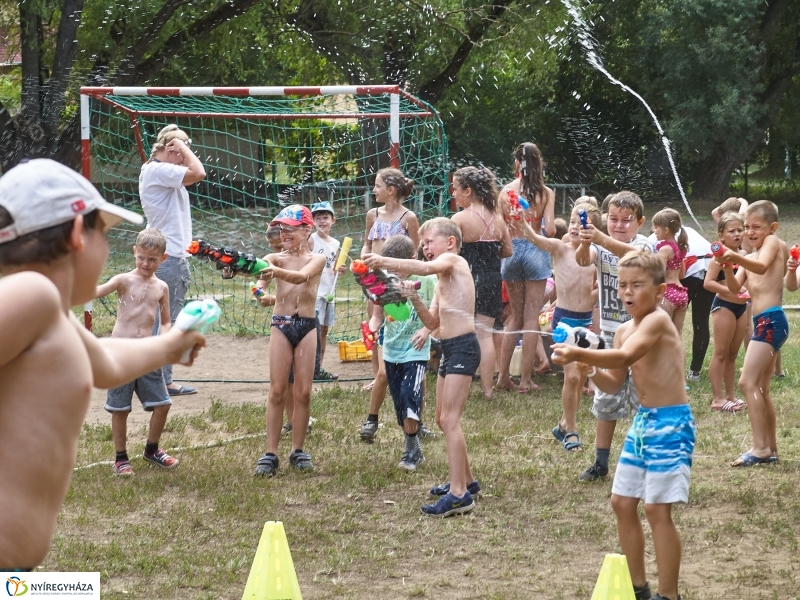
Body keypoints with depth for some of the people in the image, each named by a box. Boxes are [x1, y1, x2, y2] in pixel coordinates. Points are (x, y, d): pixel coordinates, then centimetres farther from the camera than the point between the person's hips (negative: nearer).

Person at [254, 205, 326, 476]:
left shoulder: (317, 259, 0)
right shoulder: (277, 259, 3)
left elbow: (302, 276, -24)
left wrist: (276, 271, -45)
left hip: (307, 327, 0)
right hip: (281, 325, 0)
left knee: (303, 392, 3)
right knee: (277, 391, -2)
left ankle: (298, 451, 14)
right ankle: (270, 454, -1)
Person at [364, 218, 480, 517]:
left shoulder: (453, 261, -6)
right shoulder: (442, 281, 21)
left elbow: (425, 268, -28)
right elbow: (433, 322, 16)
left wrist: (384, 262, -36)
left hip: (464, 346, -11)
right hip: (449, 348, 11)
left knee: (449, 418, -15)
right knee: (444, 419, 19)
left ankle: (459, 493, -19)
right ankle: (465, 480, 33)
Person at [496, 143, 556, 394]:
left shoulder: (506, 191, -2)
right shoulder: (546, 193, -7)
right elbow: (549, 230, -13)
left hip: (511, 251, 3)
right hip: (535, 252, -3)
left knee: (516, 316, 16)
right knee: (530, 317, 4)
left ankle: (503, 376, 14)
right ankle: (525, 380, 4)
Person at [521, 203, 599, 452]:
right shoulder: (560, 249, -7)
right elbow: (534, 237, -25)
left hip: (587, 320, 4)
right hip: (564, 319, -4)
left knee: (580, 377, 11)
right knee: (572, 375, -12)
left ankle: (565, 425, 29)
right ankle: (571, 429, 4)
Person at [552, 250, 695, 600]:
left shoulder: (657, 321, -16)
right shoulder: (624, 331, 9)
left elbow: (626, 356, -33)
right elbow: (613, 384, 14)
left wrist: (580, 354, -42)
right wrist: (590, 370, -6)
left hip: (671, 423, -9)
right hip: (643, 421, 9)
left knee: (657, 508, -11)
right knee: (622, 501, 12)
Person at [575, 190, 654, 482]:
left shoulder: (643, 244, -10)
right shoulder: (601, 247, 1)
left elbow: (632, 253, -34)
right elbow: (583, 260, -21)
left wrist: (602, 239, -52)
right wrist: (585, 244, -45)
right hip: (609, 334, 4)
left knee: (643, 399, -1)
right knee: (605, 400, 11)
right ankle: (600, 462, 19)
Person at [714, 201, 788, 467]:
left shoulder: (774, 243, -2)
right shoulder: (750, 257, 21)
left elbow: (762, 267, -23)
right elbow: (735, 287, 7)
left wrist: (736, 257, -41)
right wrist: (727, 266, -12)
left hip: (771, 320, -10)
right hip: (762, 322, 10)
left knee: (747, 382, -16)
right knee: (761, 389, 13)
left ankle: (759, 446, -18)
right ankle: (770, 449, 18)